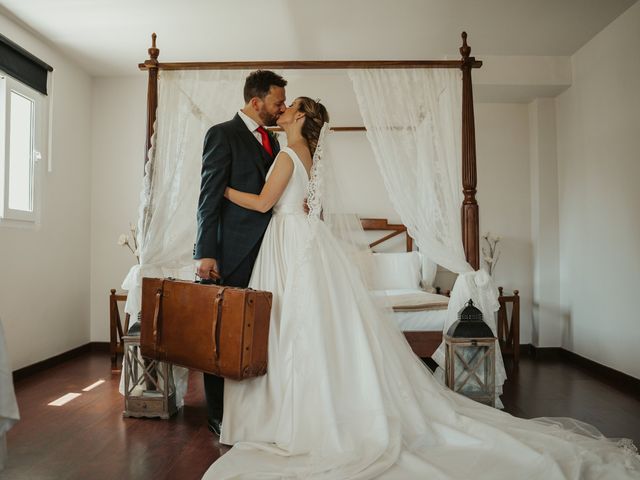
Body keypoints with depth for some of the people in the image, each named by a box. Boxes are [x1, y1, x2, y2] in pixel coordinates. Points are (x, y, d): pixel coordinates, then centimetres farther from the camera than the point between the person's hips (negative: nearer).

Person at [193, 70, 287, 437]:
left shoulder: (272, 141, 19)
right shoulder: (223, 134, -3)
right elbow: (210, 197, -9)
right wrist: (206, 253, -15)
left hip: (267, 251, 7)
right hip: (234, 252, -6)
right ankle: (220, 416, 16)